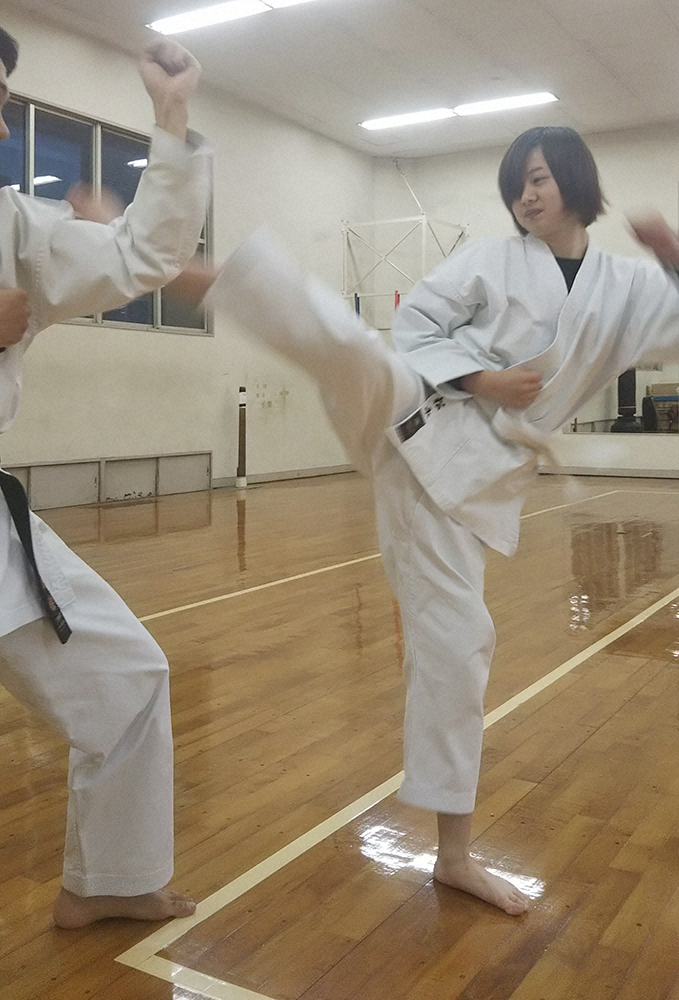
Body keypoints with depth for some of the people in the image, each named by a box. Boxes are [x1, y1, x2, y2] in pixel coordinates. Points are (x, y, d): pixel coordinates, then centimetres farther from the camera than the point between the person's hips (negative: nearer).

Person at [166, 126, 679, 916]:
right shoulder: (488, 259, 5)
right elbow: (412, 327, 2)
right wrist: (479, 380, -11)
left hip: (475, 468, 2)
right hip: (413, 416, -1)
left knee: (455, 643, 2)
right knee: (351, 347, -36)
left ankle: (453, 854, 15)